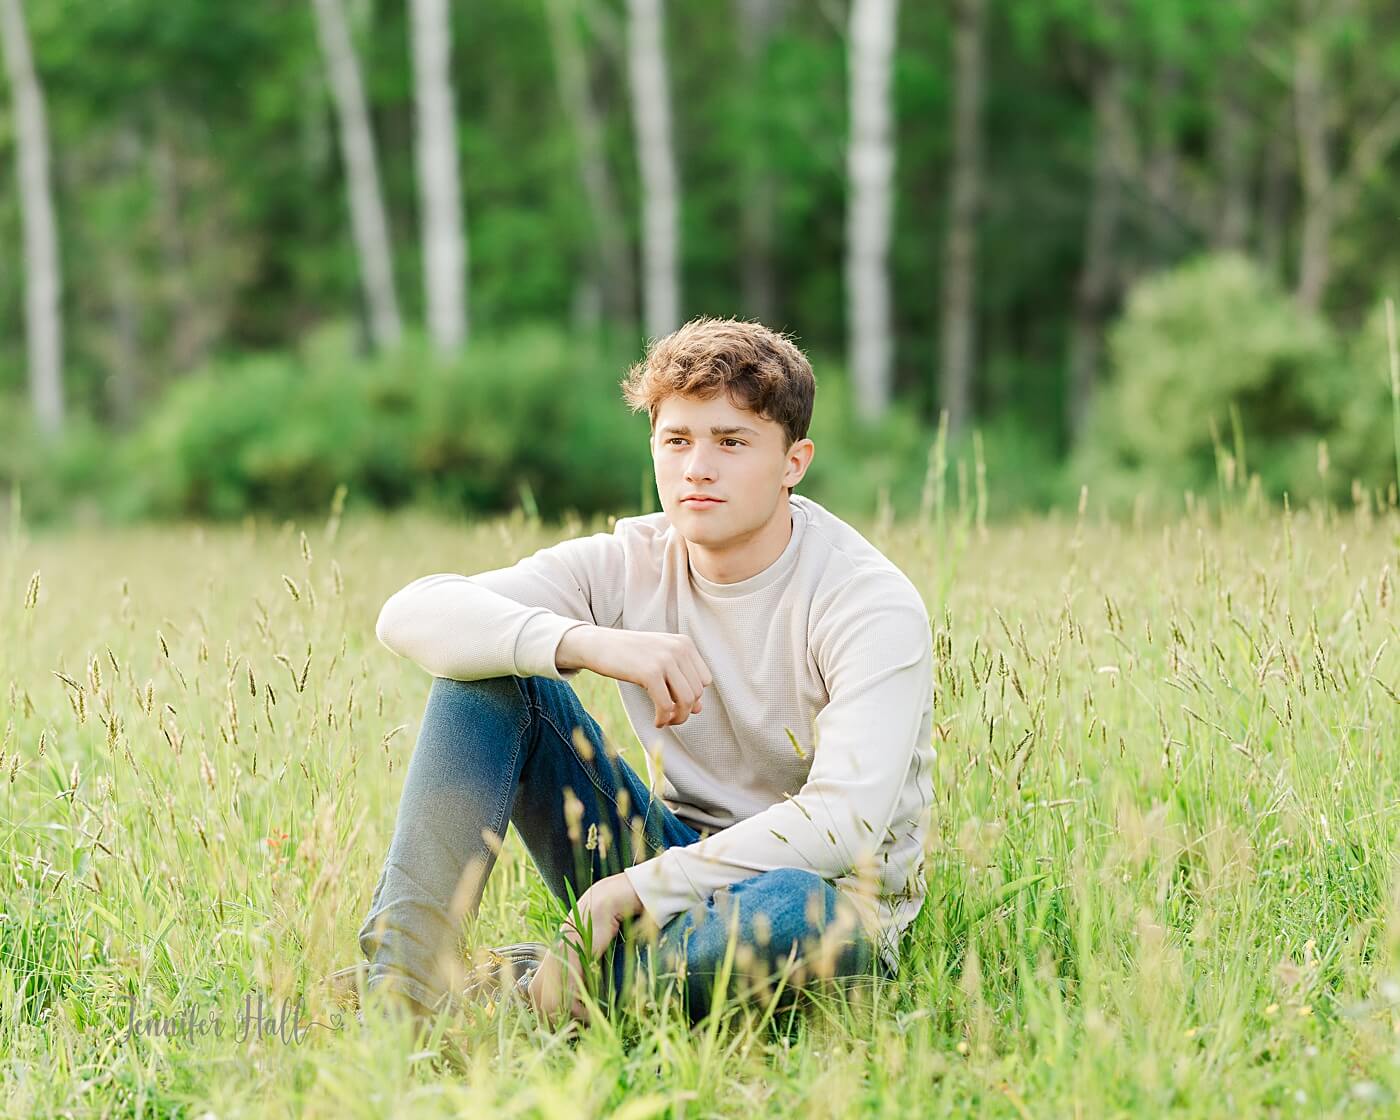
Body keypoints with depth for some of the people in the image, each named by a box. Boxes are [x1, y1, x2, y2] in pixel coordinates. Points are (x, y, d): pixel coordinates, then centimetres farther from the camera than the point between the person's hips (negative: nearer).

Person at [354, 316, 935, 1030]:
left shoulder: (871, 605, -18)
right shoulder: (629, 565, -5)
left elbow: (843, 823, -31)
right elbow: (410, 614, -16)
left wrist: (627, 892, -32)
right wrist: (588, 642, -34)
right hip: (674, 864, 4)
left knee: (789, 910, -43)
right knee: (489, 664, -11)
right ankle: (400, 985, -22)